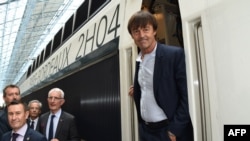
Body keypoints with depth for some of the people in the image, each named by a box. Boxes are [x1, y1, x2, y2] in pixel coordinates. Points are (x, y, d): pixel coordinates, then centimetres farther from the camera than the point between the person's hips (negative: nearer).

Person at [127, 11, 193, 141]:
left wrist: (174, 130, -15)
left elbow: (186, 95, -14)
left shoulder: (175, 54, -13)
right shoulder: (139, 61, 6)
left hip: (169, 130, -6)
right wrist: (136, 93, 1)